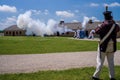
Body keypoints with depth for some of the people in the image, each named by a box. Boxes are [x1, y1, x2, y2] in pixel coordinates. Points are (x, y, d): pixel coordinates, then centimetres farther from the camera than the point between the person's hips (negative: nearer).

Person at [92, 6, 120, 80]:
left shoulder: (104, 24, -14)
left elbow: (97, 31, -9)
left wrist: (99, 26, 4)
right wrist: (113, 22, 19)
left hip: (104, 45, -4)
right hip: (112, 45, 4)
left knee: (100, 61, 2)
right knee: (111, 61, 13)